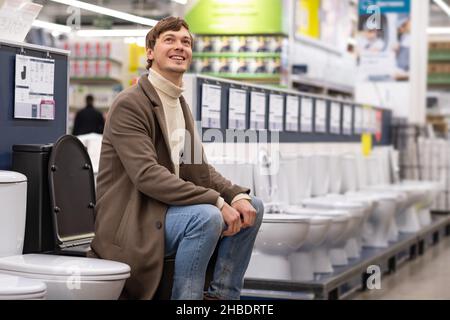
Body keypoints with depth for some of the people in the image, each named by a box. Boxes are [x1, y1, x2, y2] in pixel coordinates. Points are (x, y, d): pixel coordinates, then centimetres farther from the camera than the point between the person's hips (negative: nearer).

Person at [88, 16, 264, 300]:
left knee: (252, 207, 3)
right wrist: (217, 201, -27)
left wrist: (238, 195, -8)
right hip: (131, 222, -9)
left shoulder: (181, 105, 15)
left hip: (165, 210, 9)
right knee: (207, 217, -31)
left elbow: (199, 169, 12)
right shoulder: (129, 104, -13)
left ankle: (222, 296, 6)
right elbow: (148, 175, -24)